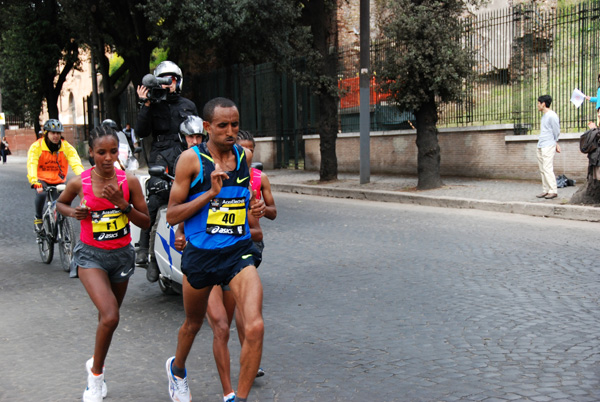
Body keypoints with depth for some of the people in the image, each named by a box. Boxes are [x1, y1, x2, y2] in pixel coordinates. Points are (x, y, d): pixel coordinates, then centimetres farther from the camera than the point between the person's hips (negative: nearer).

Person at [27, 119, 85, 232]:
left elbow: (76, 163, -20)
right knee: (41, 193, -30)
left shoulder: (67, 147, -9)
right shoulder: (37, 146, -13)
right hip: (42, 179, -2)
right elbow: (31, 164, -25)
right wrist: (34, 181, -42)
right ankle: (38, 218, -4)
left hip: (59, 181, 2)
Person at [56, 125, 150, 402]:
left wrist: (122, 204, -19)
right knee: (110, 317, -20)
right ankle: (96, 372, 3)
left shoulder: (129, 181, -8)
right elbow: (60, 203, 12)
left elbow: (145, 222, -3)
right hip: (91, 255, -2)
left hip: (122, 254, 3)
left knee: (109, 317, 16)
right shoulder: (79, 183, -8)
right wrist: (73, 212, -10)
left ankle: (96, 365, 42)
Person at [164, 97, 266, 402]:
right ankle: (177, 369, 53)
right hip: (201, 254, -2)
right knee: (193, 323, 20)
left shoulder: (243, 156, 5)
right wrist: (211, 193, -21)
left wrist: (255, 206, 4)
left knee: (255, 327, -16)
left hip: (239, 252, 2)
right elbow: (172, 215, -10)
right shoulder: (191, 159, -9)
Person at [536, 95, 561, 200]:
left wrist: (556, 144, 3)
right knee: (542, 170, 8)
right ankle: (546, 190, 11)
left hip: (548, 146, -9)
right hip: (541, 146, 9)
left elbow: (556, 132, -6)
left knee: (548, 169, -11)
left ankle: (553, 191, -8)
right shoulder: (544, 116, 18)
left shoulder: (552, 116, -11)